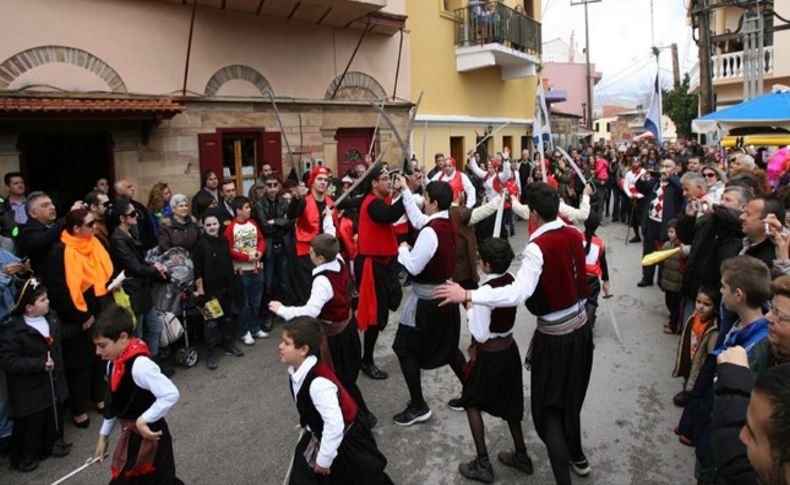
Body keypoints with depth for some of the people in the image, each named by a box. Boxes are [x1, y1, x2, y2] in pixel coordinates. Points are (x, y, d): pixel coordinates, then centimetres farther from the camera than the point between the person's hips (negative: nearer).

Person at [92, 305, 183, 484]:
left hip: (148, 437, -8)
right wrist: (103, 436, 18)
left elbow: (171, 394, -33)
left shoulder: (139, 365, -27)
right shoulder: (114, 363, 1)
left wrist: (143, 421, -25)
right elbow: (113, 404, 13)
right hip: (131, 436, 8)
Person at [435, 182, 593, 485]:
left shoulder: (538, 247, -24)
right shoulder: (574, 235, -3)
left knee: (548, 406, 8)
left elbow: (517, 294, -35)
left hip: (555, 338, -7)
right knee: (569, 397, 26)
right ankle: (577, 457, 45)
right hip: (580, 328, 8)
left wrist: (466, 295, -35)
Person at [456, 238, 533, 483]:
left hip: (489, 356, -7)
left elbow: (480, 334, -23)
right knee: (509, 403, 22)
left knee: (472, 403, 13)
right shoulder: (512, 280, -4)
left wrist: (470, 308, -12)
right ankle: (521, 456, 35)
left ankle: (483, 464, 16)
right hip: (509, 349, 7)